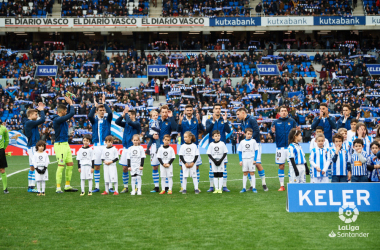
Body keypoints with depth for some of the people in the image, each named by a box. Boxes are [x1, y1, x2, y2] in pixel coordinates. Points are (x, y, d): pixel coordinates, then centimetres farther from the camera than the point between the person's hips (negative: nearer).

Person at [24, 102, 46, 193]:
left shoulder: (28, 123, 13)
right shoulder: (29, 123, -16)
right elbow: (42, 120, -20)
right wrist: (41, 110, -9)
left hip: (33, 147, 11)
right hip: (32, 147, -11)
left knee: (32, 168, 13)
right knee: (35, 167, -11)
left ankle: (30, 187, 17)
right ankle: (32, 187, -12)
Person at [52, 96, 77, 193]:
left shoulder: (62, 119, 12)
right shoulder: (57, 119, -16)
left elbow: (70, 113, 30)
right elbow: (71, 114, -20)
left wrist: (69, 103, 18)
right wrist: (71, 103, -6)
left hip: (65, 144, 10)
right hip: (60, 144, -10)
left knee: (70, 164, 10)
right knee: (61, 166, -9)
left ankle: (67, 186, 17)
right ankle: (58, 188, -4)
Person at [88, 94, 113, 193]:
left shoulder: (107, 119, 6)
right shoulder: (94, 120, 8)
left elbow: (110, 113, -14)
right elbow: (89, 116, -14)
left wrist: (104, 103, -8)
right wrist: (95, 105, -8)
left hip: (106, 145, -1)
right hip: (97, 145, 1)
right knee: (96, 166, 4)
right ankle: (97, 187, 11)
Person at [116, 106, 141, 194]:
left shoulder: (137, 124, -6)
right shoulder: (126, 124, 12)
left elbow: (130, 122, -23)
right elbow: (117, 122, 1)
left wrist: (126, 113, -10)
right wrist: (123, 115, -7)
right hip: (125, 148, 6)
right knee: (124, 168, 6)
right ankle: (125, 187, 14)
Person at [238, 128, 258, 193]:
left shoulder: (253, 141, 1)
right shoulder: (242, 142, 5)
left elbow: (256, 151, 1)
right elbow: (240, 151, 8)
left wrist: (255, 159, -7)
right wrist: (240, 160, 0)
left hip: (251, 159, -2)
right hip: (244, 159, 2)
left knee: (252, 173, -1)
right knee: (245, 173, 6)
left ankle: (254, 188, 2)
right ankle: (244, 188, 9)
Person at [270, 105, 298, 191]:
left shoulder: (292, 121, 6)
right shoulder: (276, 122, 8)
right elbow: (273, 134, 3)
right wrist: (273, 132, -18)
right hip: (280, 147, 1)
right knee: (281, 166, 3)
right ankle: (282, 185, 10)